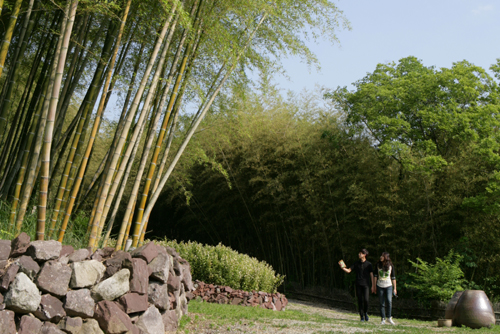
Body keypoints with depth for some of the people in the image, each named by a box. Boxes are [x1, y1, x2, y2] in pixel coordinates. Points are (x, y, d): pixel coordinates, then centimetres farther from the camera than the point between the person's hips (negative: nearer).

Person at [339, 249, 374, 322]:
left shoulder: (368, 264, 4)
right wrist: (342, 267, -13)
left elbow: (371, 275, 4)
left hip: (366, 285, -3)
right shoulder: (357, 264, 11)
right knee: (360, 300, 1)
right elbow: (348, 270, 6)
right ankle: (362, 316, 10)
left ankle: (366, 313, 11)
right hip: (358, 285, 3)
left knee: (366, 300, -15)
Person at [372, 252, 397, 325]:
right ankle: (383, 319, 9)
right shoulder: (378, 264, 4)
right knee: (382, 303, 2)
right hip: (380, 286, 2)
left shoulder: (390, 266, -1)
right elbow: (375, 275, 9)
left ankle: (389, 318, -5)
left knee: (389, 301, -18)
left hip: (388, 286, -2)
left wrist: (395, 288, 2)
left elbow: (393, 277, 3)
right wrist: (373, 286, 8)